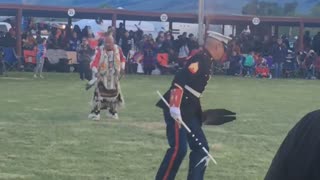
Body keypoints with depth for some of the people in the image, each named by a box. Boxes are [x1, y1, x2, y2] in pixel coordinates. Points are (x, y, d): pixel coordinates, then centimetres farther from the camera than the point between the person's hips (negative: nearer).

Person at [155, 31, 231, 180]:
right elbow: (179, 80, -24)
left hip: (188, 112, 10)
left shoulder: (206, 62, 16)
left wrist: (199, 112, 26)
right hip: (177, 110, -10)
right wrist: (174, 107, -30)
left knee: (201, 148, 9)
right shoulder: (200, 59, -14)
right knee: (179, 148, -15)